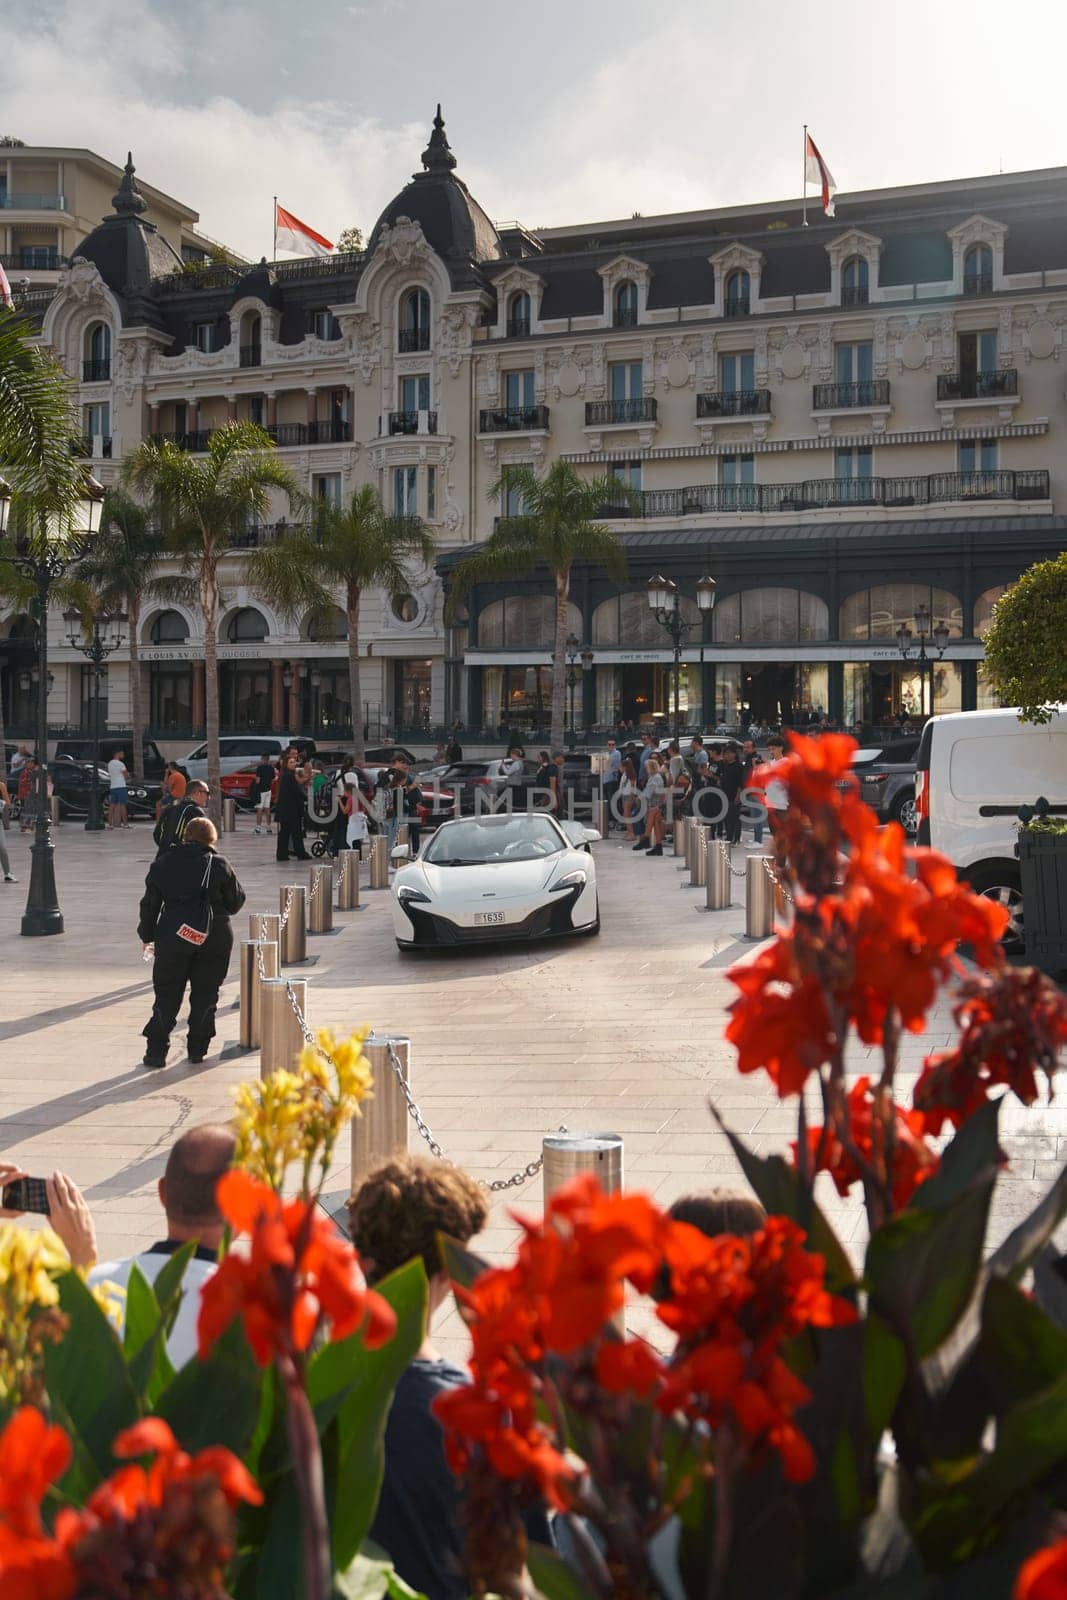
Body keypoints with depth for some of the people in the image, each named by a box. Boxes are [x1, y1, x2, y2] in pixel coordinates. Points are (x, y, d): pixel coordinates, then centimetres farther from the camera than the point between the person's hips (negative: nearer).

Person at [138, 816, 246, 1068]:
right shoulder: (220, 866, -3)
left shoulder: (162, 865, 4)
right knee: (205, 993, 10)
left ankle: (156, 1050, 4)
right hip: (214, 938, -1)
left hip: (172, 937, 1)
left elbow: (150, 903, 8)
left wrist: (146, 934, 19)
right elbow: (236, 901, 5)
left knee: (167, 994, 9)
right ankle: (197, 1049, 11)